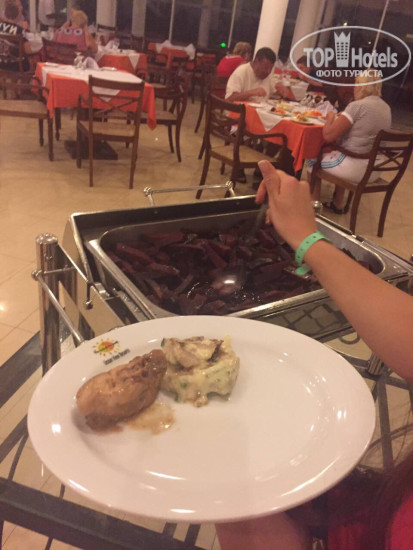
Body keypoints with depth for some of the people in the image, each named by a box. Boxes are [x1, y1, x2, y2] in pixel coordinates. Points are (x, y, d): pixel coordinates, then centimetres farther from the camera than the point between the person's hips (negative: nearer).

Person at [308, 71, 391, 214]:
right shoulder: (386, 108, 8)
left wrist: (330, 118, 2)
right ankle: (339, 203, 35)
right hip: (374, 169, 8)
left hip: (355, 168, -8)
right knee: (340, 154, 36)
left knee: (313, 160, 16)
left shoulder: (357, 106, -16)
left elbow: (328, 136, -17)